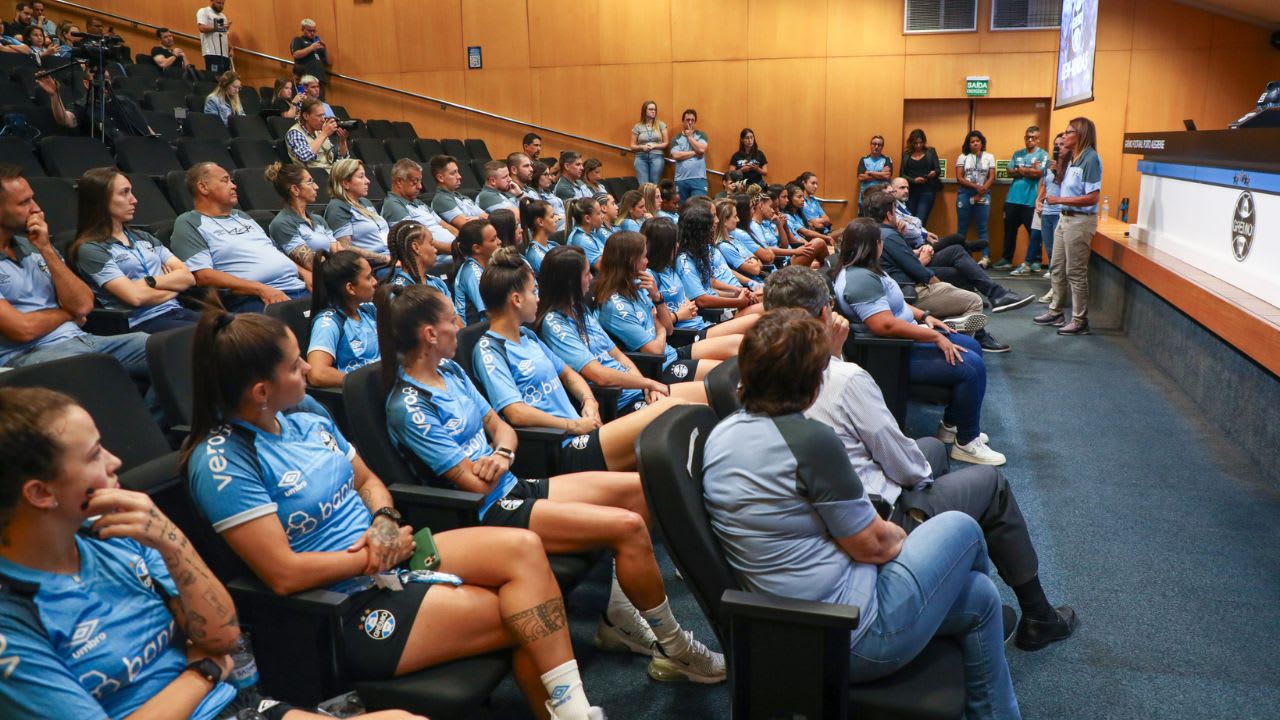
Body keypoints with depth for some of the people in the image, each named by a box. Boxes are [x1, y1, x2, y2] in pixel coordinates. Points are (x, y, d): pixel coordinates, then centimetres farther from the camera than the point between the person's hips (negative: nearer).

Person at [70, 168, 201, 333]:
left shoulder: (143, 237, 21)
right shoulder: (89, 249, 0)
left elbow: (187, 277, 10)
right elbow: (135, 297, -11)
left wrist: (150, 282, -5)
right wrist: (173, 286, 3)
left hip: (177, 312, 6)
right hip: (143, 323, -6)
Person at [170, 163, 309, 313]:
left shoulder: (242, 216, 27)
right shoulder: (189, 224, 5)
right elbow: (202, 276, -8)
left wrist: (304, 273, 8)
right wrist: (261, 288, -16)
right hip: (252, 299, -7)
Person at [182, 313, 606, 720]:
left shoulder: (305, 419, 5)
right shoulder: (222, 461, -18)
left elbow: (368, 481, 16)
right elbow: (284, 574, -21)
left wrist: (385, 522, -5)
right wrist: (373, 555, -14)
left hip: (391, 557, 7)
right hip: (345, 606, -7)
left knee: (522, 548, -14)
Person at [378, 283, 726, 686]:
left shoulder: (449, 370, 9)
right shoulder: (409, 408, -17)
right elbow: (476, 484, -19)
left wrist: (503, 454, -10)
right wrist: (494, 454, -1)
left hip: (510, 487, 10)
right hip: (489, 512, -9)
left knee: (640, 488, 1)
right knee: (629, 526, -22)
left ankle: (617, 615, 10)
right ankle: (674, 649, -4)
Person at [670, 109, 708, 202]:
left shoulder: (701, 135, 9)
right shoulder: (677, 138, 9)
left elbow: (701, 149, -10)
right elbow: (676, 155, -8)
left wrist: (689, 136, 1)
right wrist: (695, 153, -8)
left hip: (699, 179, -1)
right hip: (681, 179, 1)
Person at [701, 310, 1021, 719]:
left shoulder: (722, 433, 1)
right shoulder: (809, 440, -25)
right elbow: (873, 545, -15)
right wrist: (900, 536, 8)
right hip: (849, 635, -8)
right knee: (960, 528, 18)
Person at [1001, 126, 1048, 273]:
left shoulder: (1043, 155, -3)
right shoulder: (1017, 154, 12)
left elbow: (1038, 173, -16)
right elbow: (1010, 172, 3)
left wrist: (1020, 169, -5)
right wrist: (1029, 170, -10)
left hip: (1031, 200, -5)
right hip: (1013, 198, 6)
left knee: (1033, 232, 1)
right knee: (1009, 229, 13)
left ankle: (1030, 263, 7)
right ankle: (1007, 259, 25)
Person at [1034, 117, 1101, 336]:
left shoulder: (1090, 159, -16)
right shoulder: (1071, 158, 10)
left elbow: (1092, 198, -20)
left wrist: (1059, 200, -19)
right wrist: (1061, 159, 9)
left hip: (1080, 220, -9)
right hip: (1064, 217, 9)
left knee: (1076, 272, -2)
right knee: (1057, 268, 16)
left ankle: (1080, 321, 7)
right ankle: (1055, 311, 29)